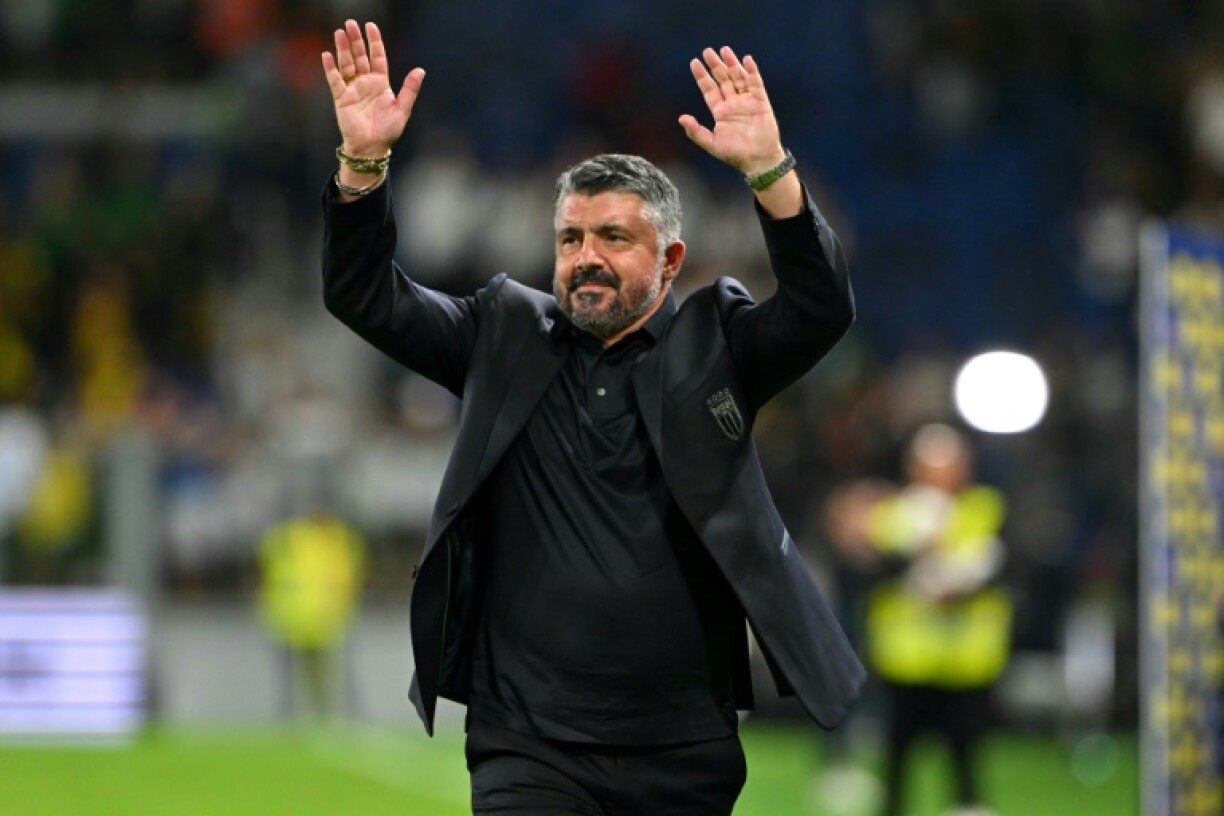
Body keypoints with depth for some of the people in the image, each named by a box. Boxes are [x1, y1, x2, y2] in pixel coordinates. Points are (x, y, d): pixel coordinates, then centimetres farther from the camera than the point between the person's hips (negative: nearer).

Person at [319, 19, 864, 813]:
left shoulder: (714, 342, 5)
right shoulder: (505, 336, 9)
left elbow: (824, 308, -11)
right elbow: (366, 297, 3)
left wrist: (768, 171, -26)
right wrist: (364, 161, -14)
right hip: (532, 746, 0)